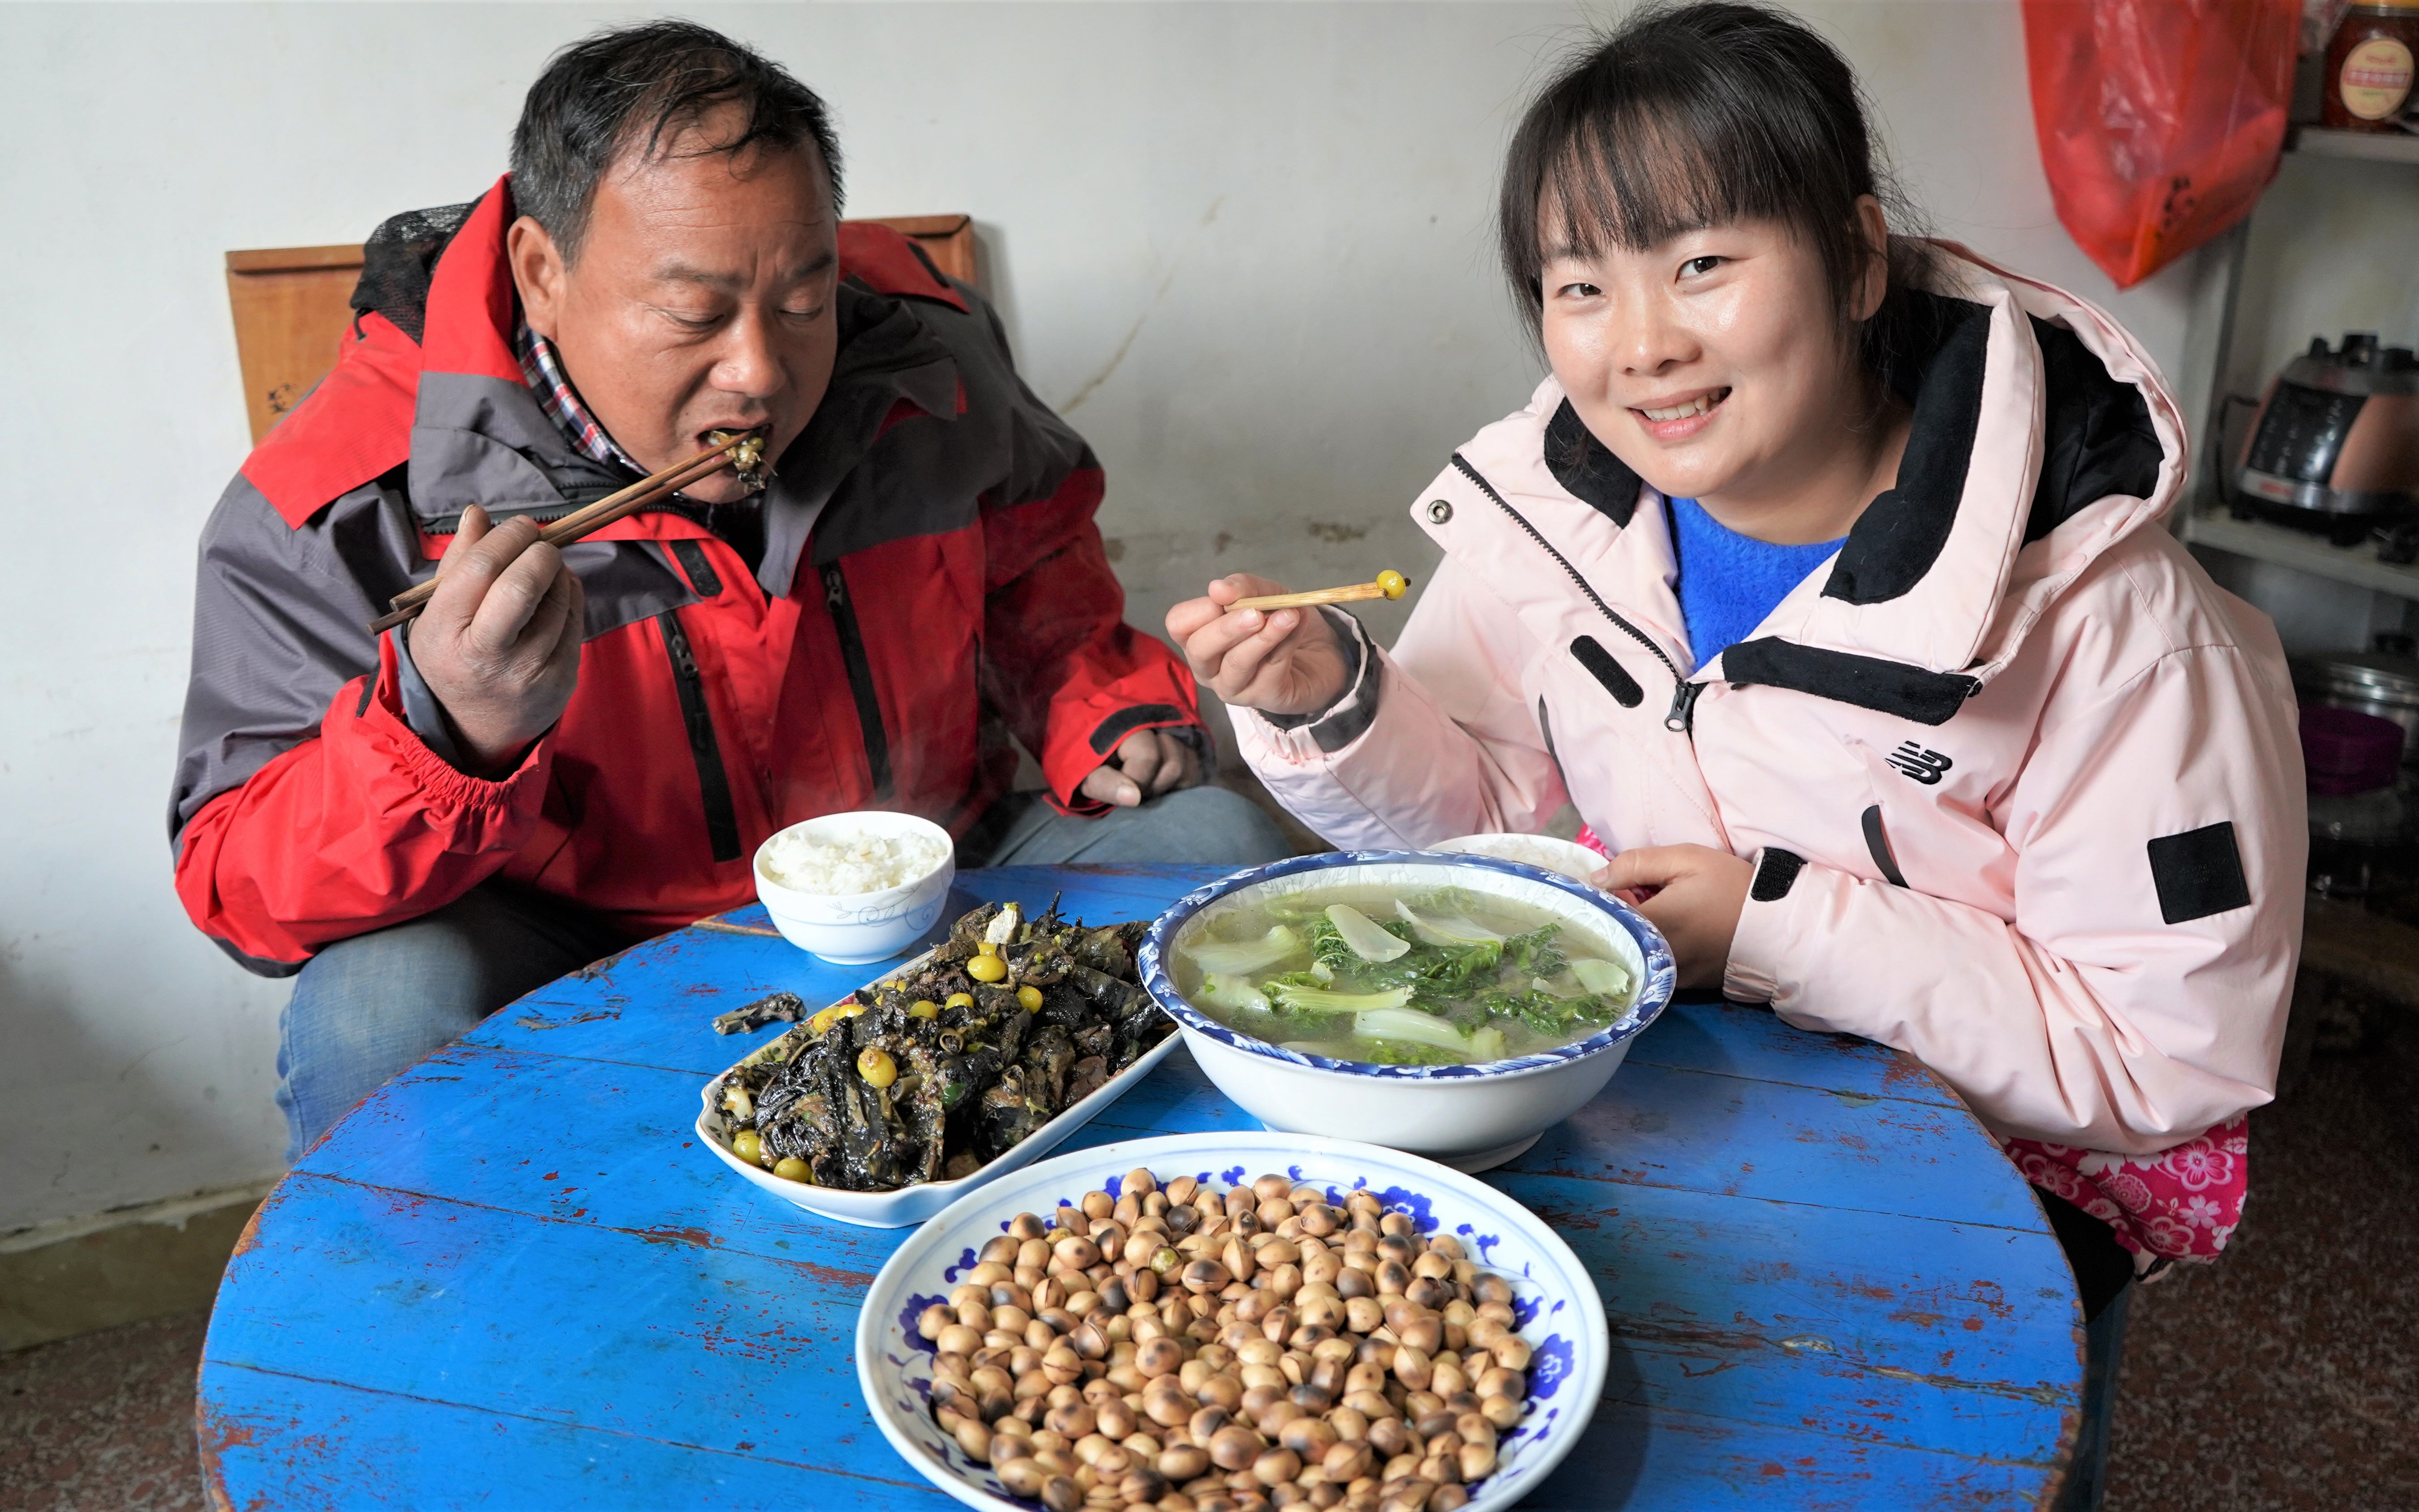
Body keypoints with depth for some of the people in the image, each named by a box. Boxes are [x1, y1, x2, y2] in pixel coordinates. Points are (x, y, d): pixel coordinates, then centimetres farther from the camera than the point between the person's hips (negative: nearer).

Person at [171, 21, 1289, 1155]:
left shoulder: (921, 348, -6)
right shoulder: (339, 508, -18)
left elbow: (1031, 541, 16)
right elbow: (238, 889, -18)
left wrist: (1097, 705, -2)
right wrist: (454, 736, -38)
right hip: (578, 964, -3)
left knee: (1221, 851, -12)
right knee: (383, 1010, -33)